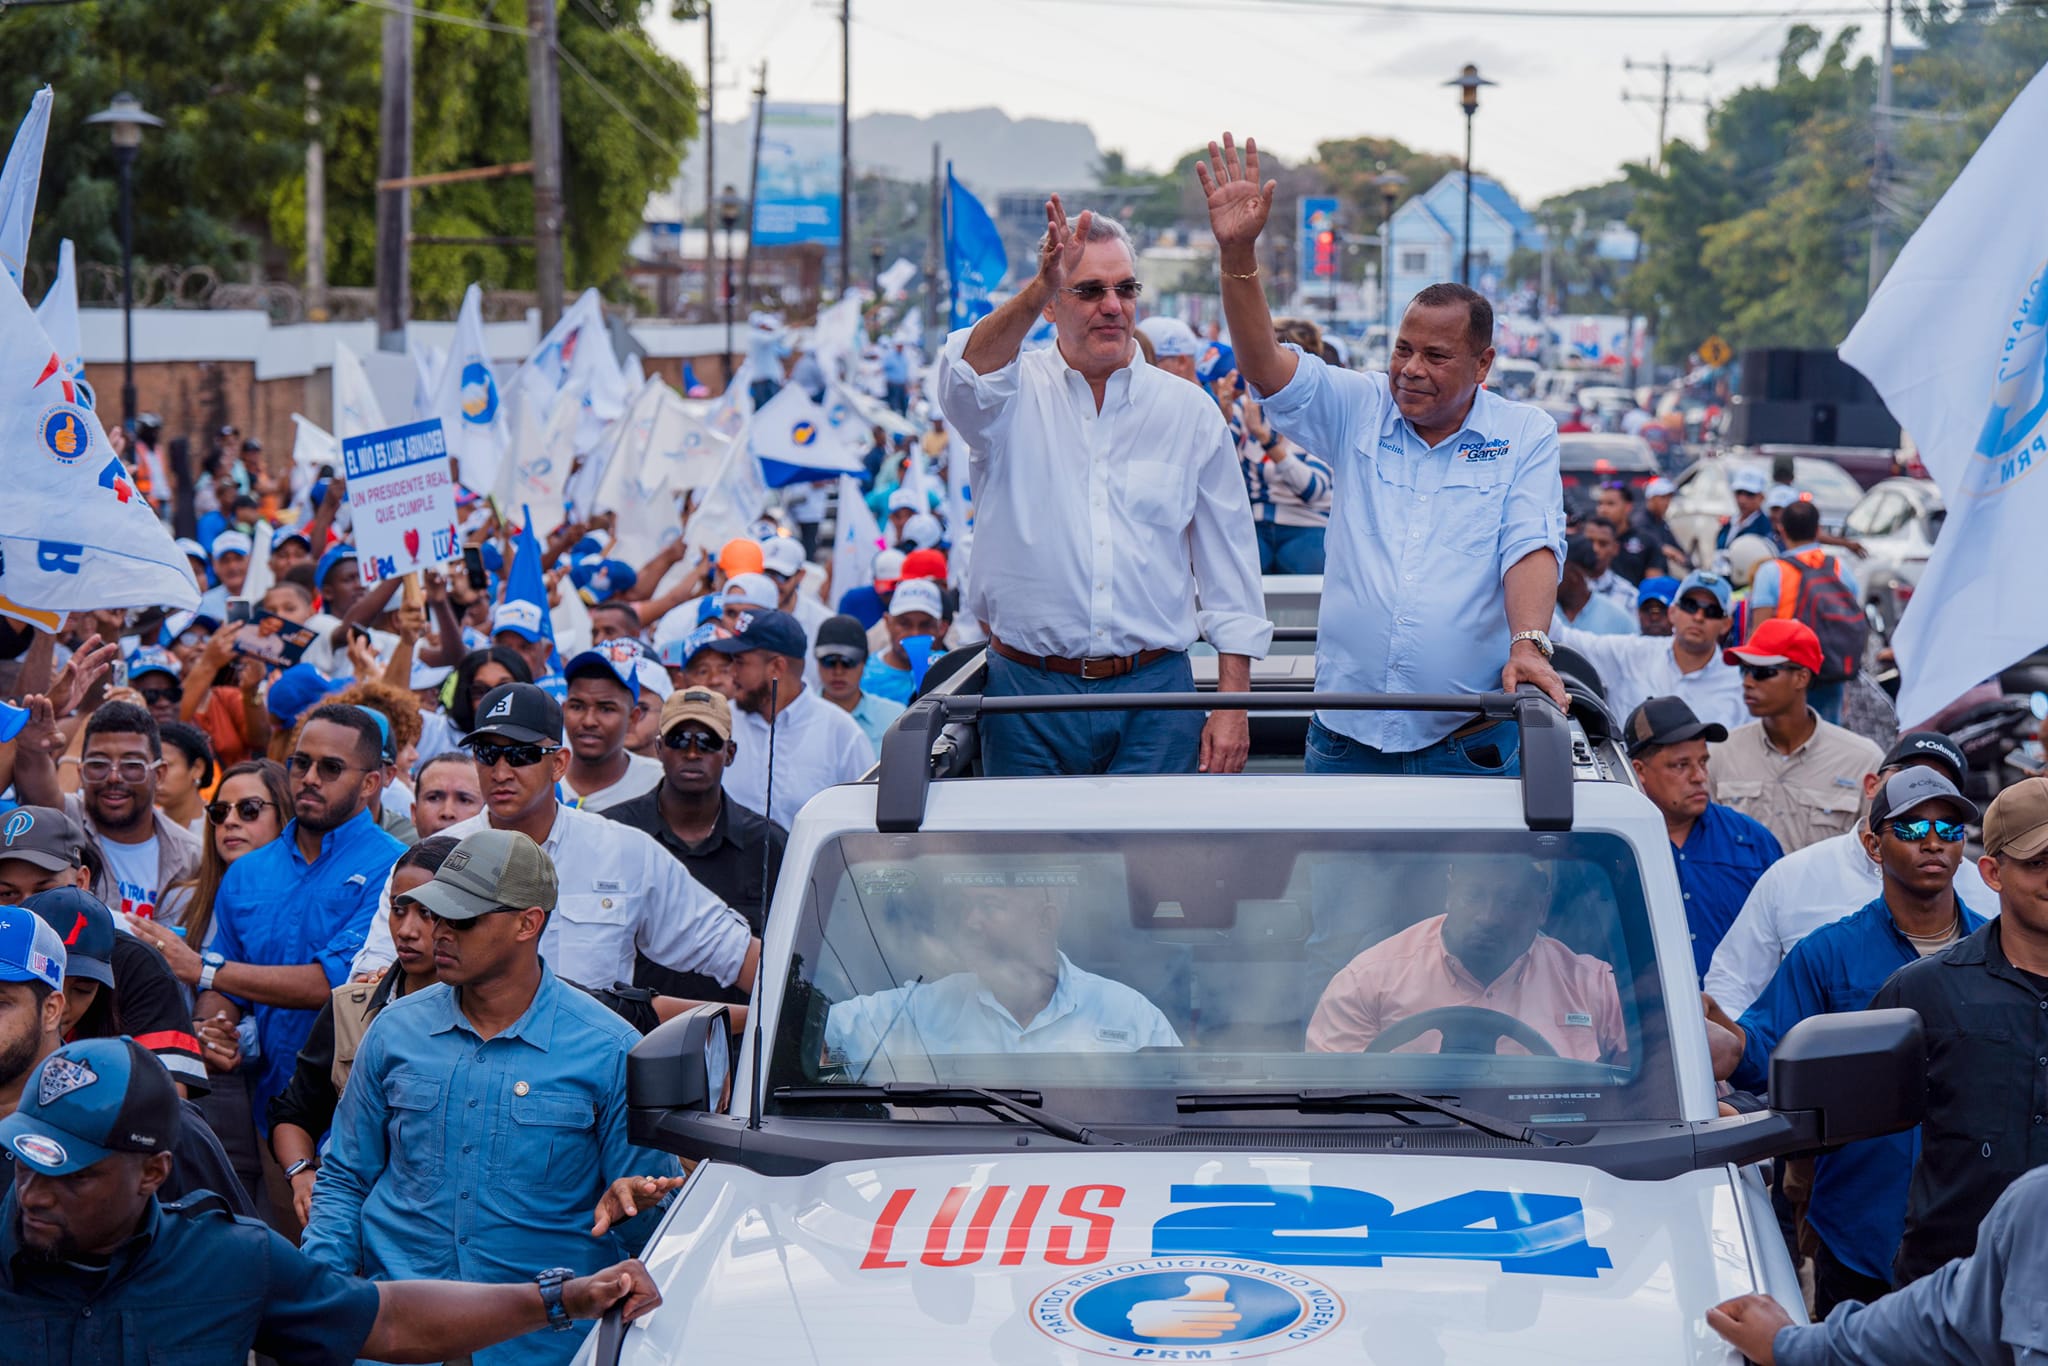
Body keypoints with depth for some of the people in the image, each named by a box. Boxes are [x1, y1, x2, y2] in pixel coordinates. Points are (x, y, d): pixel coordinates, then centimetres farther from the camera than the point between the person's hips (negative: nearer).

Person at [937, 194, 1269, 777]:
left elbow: (1228, 564, 9)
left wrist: (1232, 702, 2)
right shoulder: (1017, 394, 2)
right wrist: (1037, 290, -40)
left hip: (1154, 694, 1)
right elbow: (966, 381, -24)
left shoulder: (1190, 413, 8)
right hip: (1029, 692, -1)